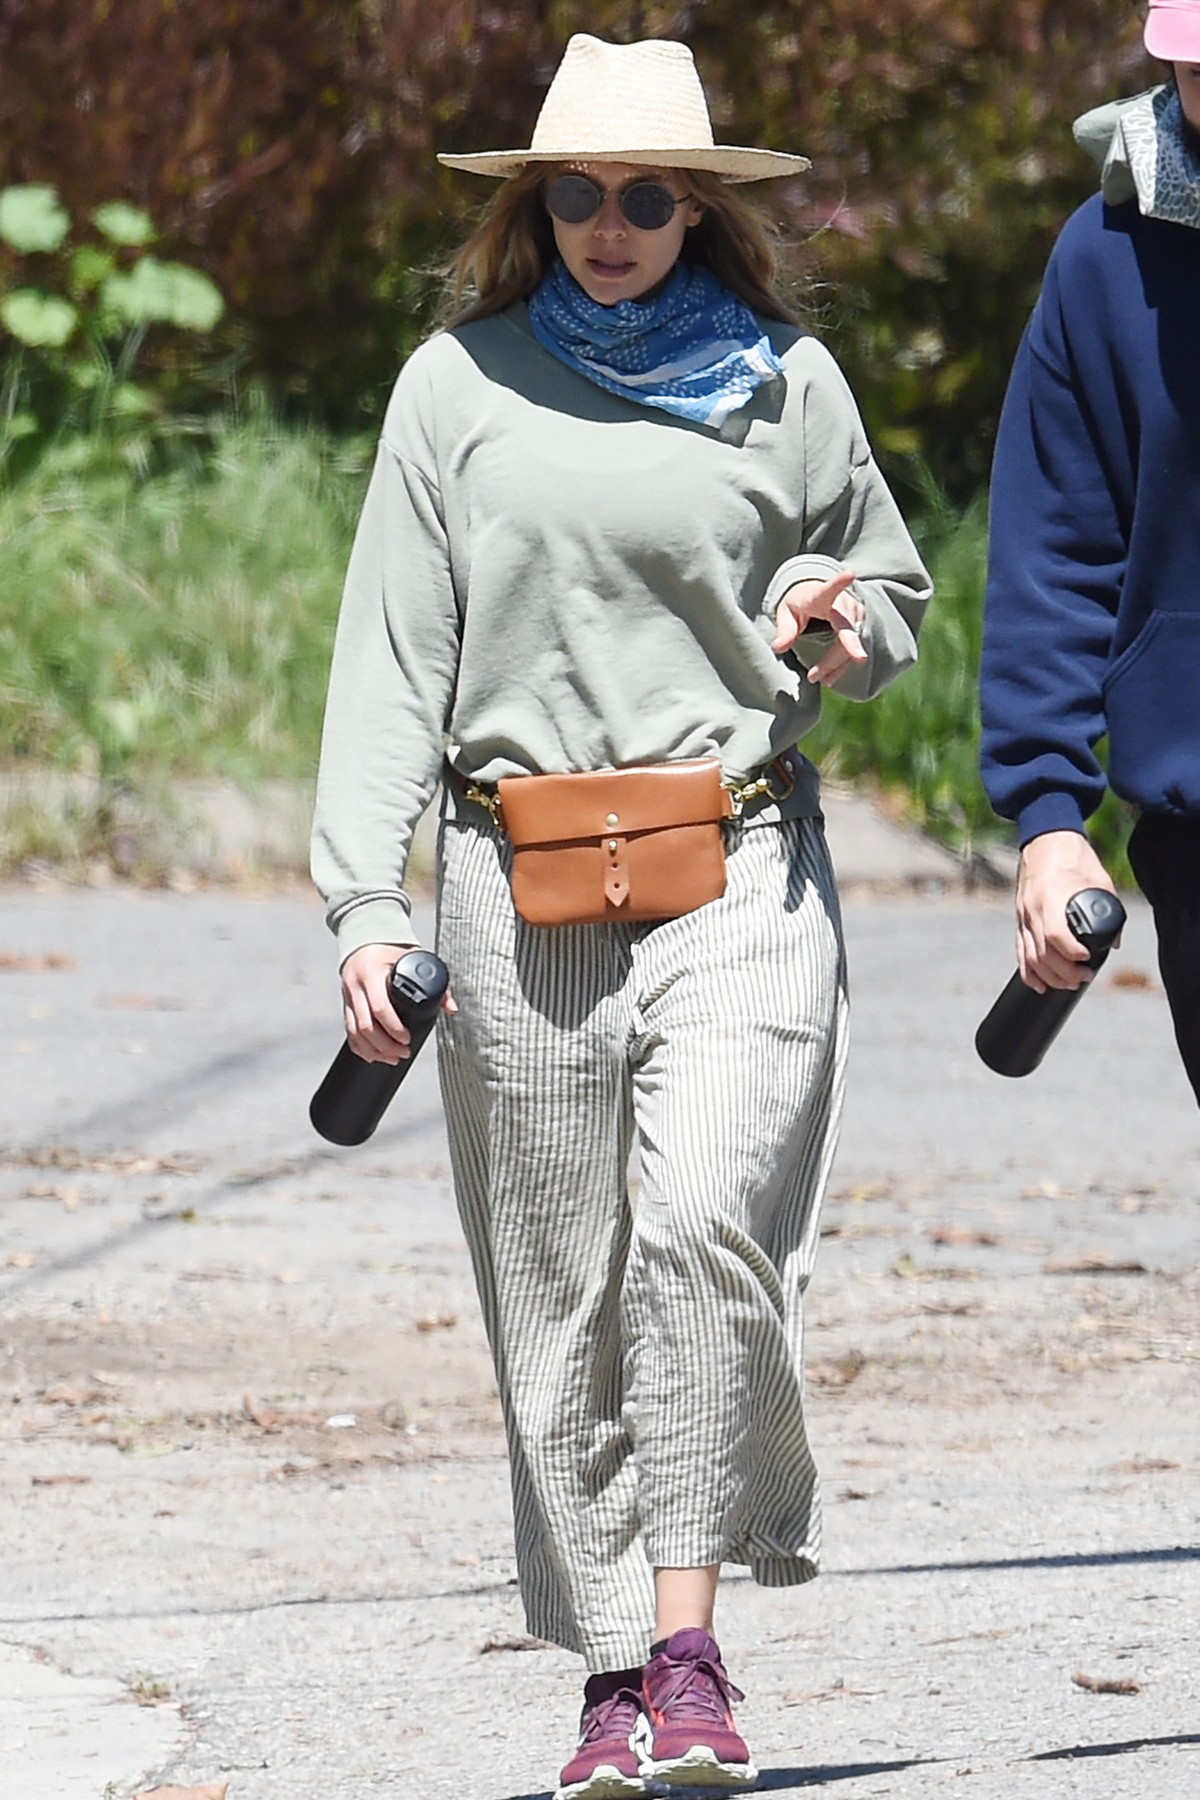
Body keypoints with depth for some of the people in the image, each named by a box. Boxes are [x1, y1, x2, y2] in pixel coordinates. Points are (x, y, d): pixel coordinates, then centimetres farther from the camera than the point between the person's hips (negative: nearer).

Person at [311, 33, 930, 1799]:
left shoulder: (784, 383, 8)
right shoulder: (459, 386, 7)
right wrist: (365, 901, -2)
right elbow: (391, 654, 7)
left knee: (707, 1226, -19)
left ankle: (687, 1638, -14)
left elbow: (891, 583, 23)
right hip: (519, 887, 1)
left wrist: (842, 628, -2)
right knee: (562, 1290, 4)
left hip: (740, 871, -1)